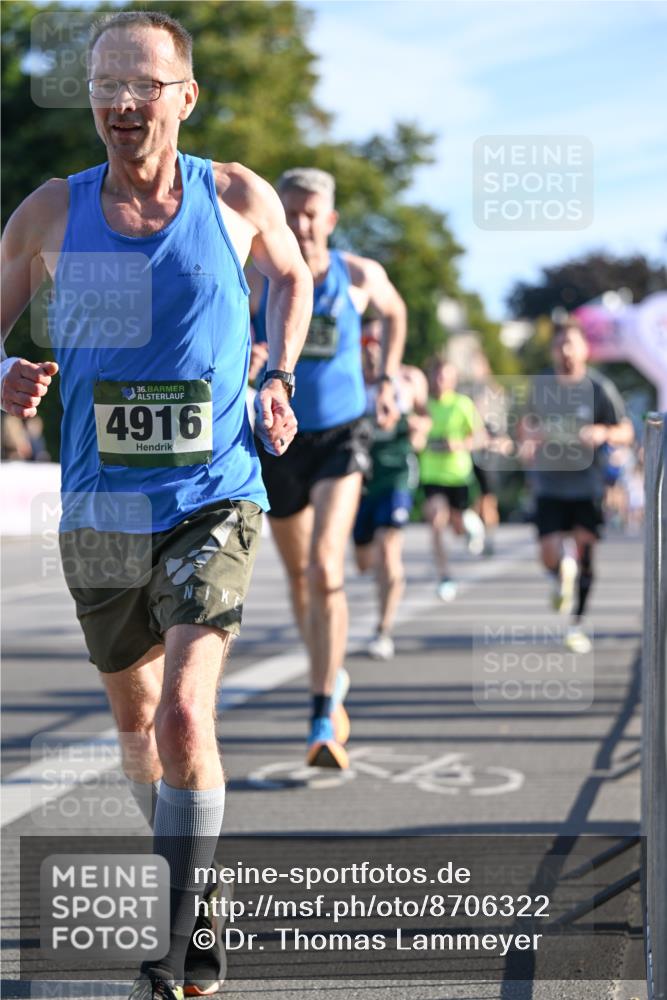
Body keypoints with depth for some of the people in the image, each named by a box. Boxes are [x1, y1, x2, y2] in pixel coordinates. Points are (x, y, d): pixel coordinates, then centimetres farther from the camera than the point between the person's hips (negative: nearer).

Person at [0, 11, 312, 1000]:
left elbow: (291, 274, 20)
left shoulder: (237, 197, -2)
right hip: (98, 509, 3)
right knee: (135, 714, 17)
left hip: (213, 500, -2)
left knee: (185, 712, -18)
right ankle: (180, 881, 41)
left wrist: (278, 378, 5)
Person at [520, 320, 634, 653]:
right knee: (550, 556, -8)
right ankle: (562, 581, 28)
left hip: (588, 485, -2)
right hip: (550, 484, 2)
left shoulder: (599, 387, -5)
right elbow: (529, 419, 21)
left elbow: (626, 432, -1)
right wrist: (528, 440, -1)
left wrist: (604, 433, -22)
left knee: (584, 554, -2)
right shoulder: (541, 385, 3)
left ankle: (577, 624, 12)